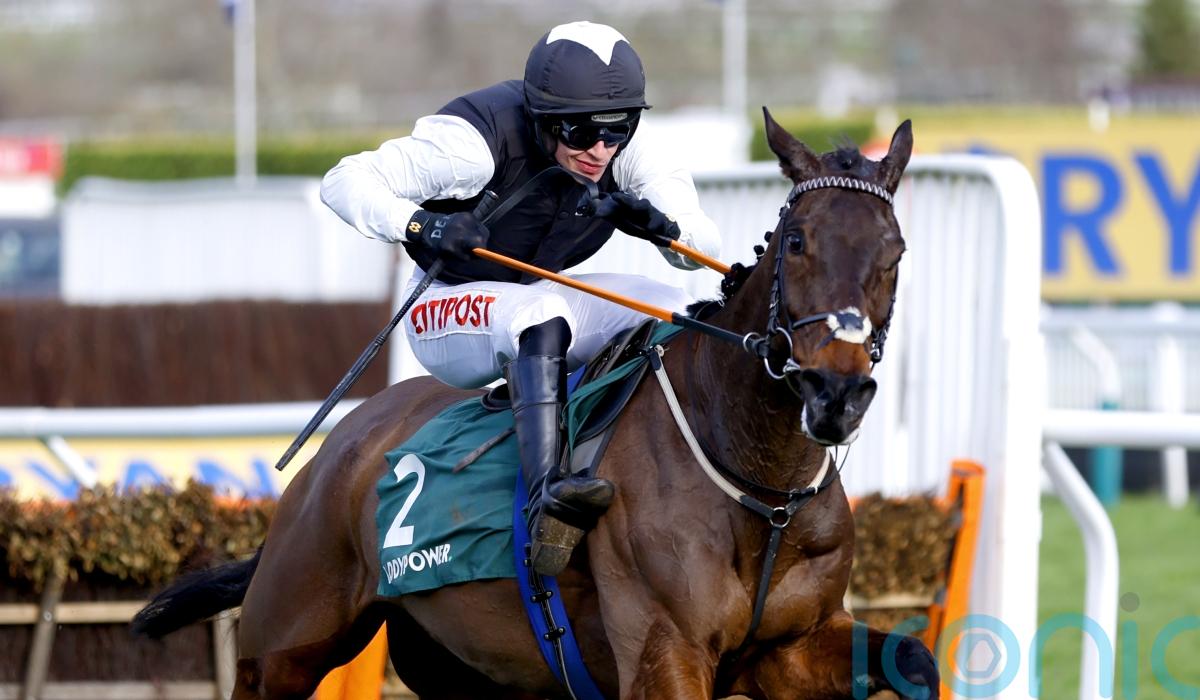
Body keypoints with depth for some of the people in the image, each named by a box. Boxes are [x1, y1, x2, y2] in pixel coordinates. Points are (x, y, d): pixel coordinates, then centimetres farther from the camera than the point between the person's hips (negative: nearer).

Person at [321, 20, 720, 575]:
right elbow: (345, 182, -26)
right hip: (445, 310, -6)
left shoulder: (624, 153, -12)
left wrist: (662, 225, -32)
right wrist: (418, 224, -45)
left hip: (538, 304, 6)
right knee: (540, 314, -38)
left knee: (677, 312, -14)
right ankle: (547, 500, -53)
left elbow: (705, 247, -9)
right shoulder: (481, 141, -28)